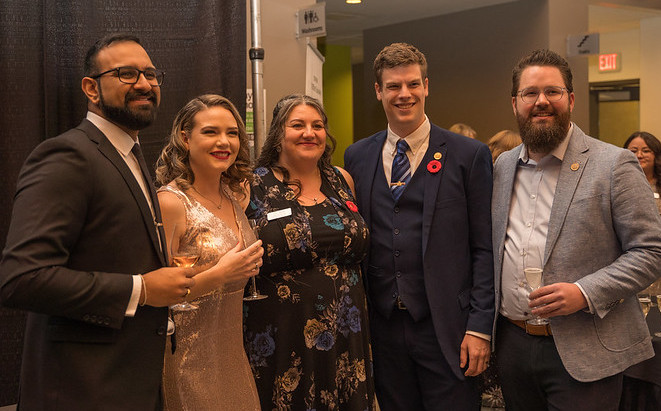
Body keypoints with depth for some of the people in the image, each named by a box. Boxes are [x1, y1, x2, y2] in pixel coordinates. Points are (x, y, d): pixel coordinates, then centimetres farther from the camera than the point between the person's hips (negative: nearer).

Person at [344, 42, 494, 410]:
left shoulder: (469, 155, -2)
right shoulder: (357, 157, 8)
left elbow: (484, 249, -4)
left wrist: (480, 327, -9)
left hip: (445, 330, -3)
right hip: (382, 326, 3)